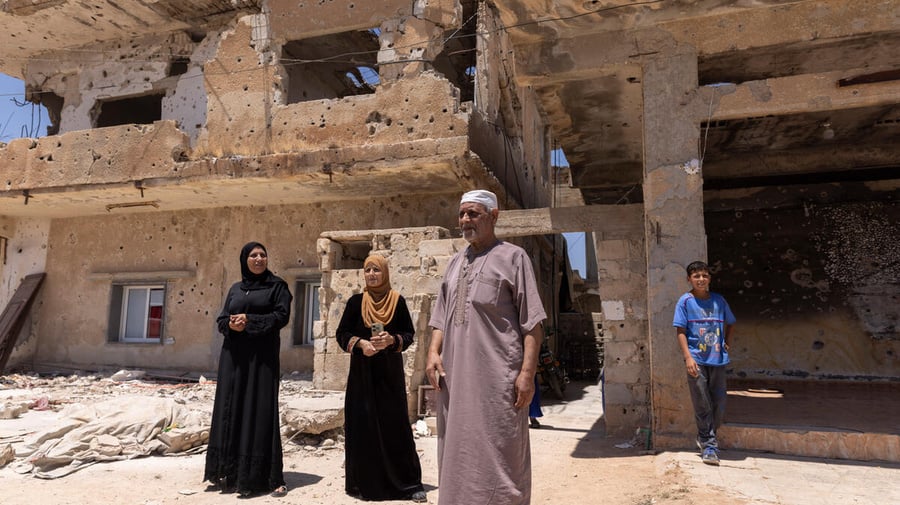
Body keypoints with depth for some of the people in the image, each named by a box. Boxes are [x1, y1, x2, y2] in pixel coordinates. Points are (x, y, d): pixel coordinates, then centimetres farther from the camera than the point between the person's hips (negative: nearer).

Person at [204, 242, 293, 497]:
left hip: (262, 356, -5)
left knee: (260, 410, -7)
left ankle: (258, 475, -2)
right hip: (234, 356, 5)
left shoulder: (277, 285, 2)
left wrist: (249, 321, -15)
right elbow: (222, 319, 11)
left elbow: (282, 315, -9)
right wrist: (231, 325, -11)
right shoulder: (235, 289, 16)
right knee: (230, 408, 4)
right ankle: (230, 472, 15)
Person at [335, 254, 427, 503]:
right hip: (362, 372, 1)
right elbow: (342, 334, 3)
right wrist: (360, 343, -15)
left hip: (390, 371, -1)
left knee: (395, 424, -1)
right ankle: (364, 482, 11)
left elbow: (409, 334, 2)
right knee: (362, 425, 0)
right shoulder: (355, 302, 4)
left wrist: (392, 339, -17)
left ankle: (409, 482, 7)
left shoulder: (398, 301, 3)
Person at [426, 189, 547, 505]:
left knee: (497, 458, -1)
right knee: (457, 454, 14)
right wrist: (434, 351, 2)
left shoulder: (512, 256, 1)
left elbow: (532, 323, -5)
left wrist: (527, 372, -13)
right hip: (454, 376, 6)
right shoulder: (455, 262, 18)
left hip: (497, 376, -6)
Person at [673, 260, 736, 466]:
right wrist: (688, 357, -14)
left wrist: (727, 341, 10)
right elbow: (680, 332, -6)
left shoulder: (719, 300, 7)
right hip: (697, 360, -4)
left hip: (718, 359, 4)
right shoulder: (686, 301, -4)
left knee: (719, 402, 8)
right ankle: (709, 444, 12)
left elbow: (730, 323, 24)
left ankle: (706, 438, 29)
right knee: (702, 405, 0)